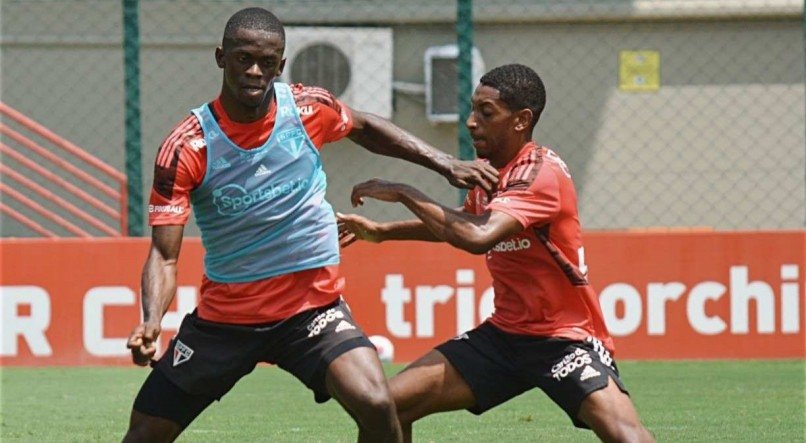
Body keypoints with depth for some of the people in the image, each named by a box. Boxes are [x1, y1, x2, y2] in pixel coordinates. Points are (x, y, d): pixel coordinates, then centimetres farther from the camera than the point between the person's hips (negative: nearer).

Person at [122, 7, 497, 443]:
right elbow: (164, 255, -17)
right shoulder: (186, 147, -14)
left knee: (375, 406, -26)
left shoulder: (308, 108, -7)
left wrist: (445, 163, 11)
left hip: (314, 305, 0)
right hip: (222, 314, 0)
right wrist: (150, 323, -34)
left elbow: (365, 127, 17)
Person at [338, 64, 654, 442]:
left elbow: (479, 237, -35)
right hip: (504, 335, 8)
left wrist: (404, 194, -25)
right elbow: (462, 225, 30)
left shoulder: (541, 172, -19)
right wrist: (382, 232, 21)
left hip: (566, 338, -8)